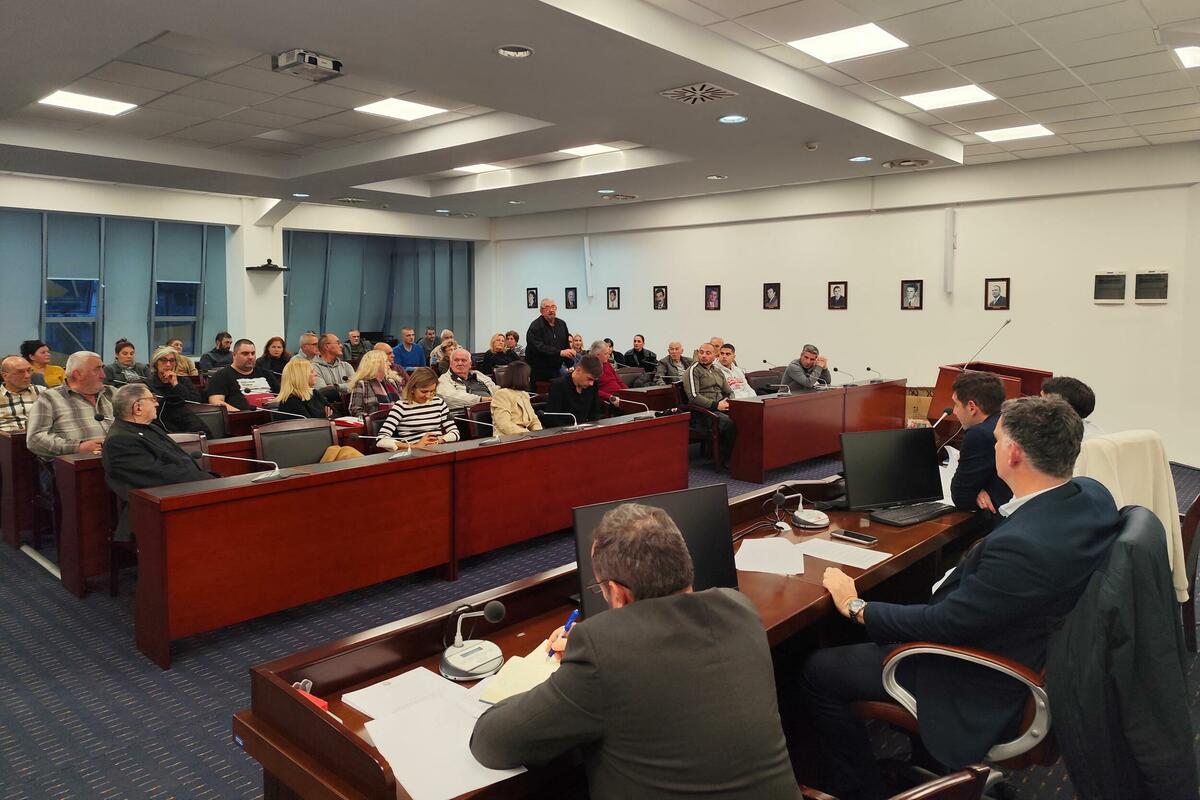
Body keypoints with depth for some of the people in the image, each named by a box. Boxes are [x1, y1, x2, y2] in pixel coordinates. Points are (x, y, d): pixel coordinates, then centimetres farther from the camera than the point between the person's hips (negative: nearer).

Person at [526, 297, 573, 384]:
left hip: (556, 370, 5)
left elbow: (567, 345, 14)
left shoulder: (562, 324, 12)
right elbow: (538, 347, -21)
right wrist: (560, 352, -26)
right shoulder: (535, 326, -8)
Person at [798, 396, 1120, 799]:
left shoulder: (1021, 546, -38)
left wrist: (856, 607, -14)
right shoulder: (1093, 493, -12)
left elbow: (943, 625, -25)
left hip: (983, 690, -9)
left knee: (817, 673, -2)